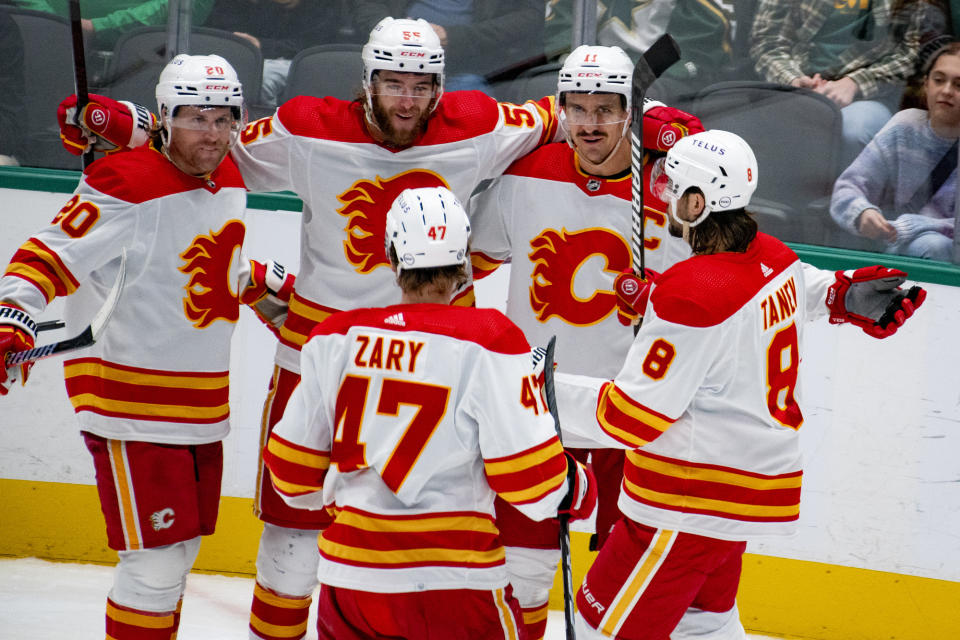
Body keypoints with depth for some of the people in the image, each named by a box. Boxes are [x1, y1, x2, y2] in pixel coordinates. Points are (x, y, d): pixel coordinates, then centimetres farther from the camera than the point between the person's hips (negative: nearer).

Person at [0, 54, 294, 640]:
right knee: (156, 562, -9)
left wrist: (269, 286, 30)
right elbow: (49, 258, -22)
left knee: (182, 550, 18)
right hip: (132, 404, -9)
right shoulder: (125, 186, -19)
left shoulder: (228, 180, 8)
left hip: (203, 406, 9)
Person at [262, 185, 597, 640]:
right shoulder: (487, 341, -11)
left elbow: (293, 470, 8)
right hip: (452, 584, -4)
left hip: (349, 573, 4)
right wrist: (576, 489, 10)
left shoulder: (336, 337, 2)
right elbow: (526, 473, -11)